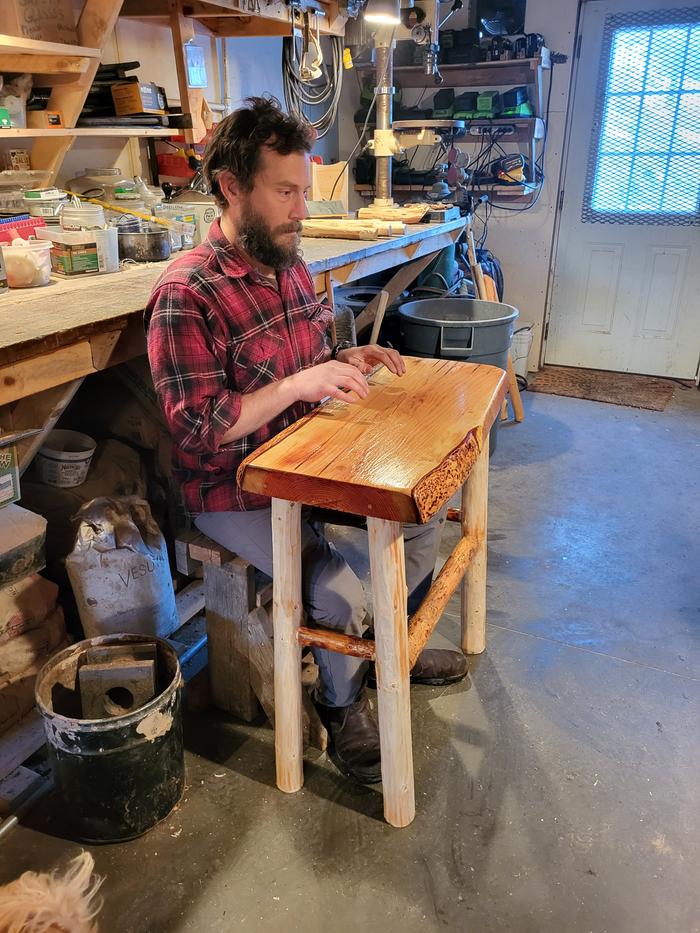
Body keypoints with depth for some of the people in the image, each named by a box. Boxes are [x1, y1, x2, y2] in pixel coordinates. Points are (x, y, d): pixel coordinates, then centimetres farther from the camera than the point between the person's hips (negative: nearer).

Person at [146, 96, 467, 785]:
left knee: (424, 508, 6)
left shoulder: (290, 266, 5)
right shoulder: (187, 294, -22)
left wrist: (347, 362, -4)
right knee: (341, 599, -20)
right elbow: (198, 427, -25)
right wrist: (302, 383, -28)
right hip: (234, 492, -8)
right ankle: (343, 704, 15)